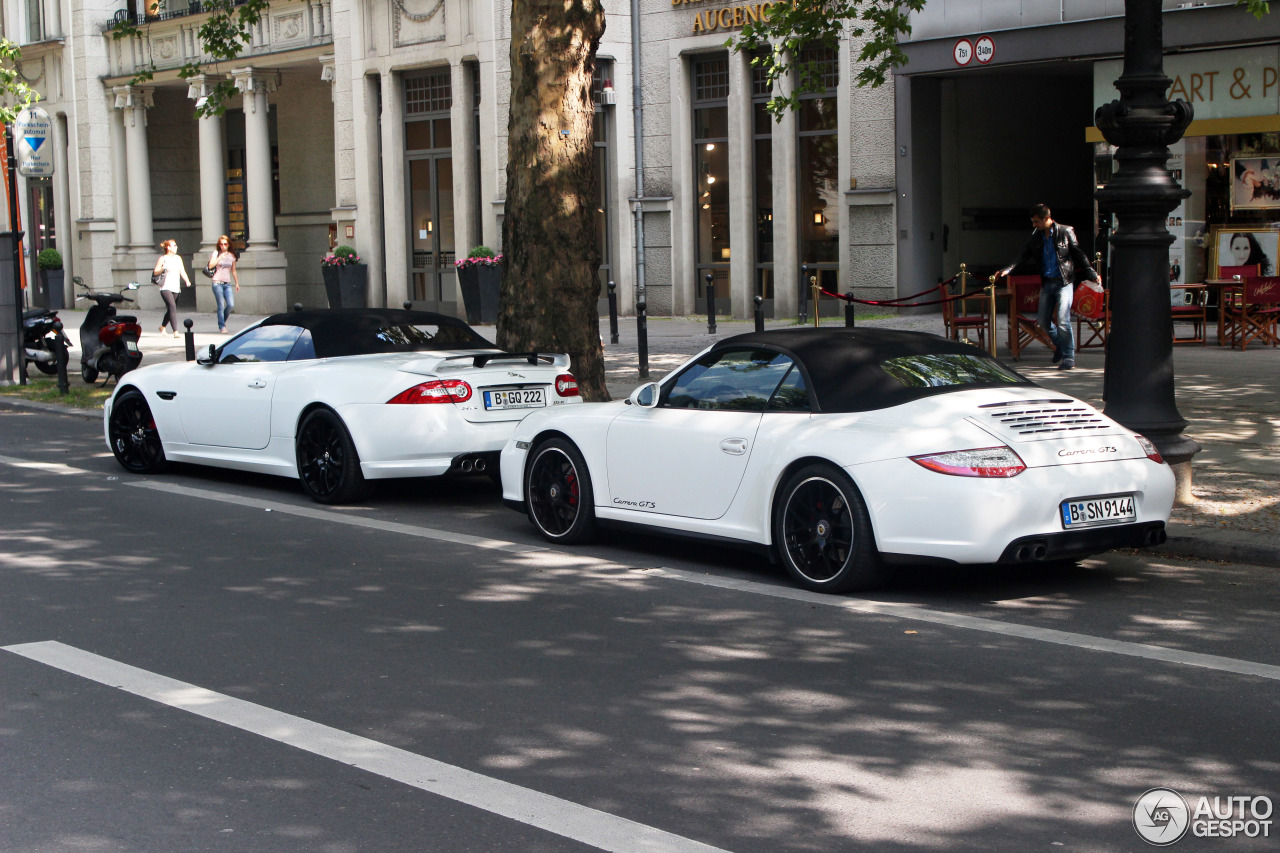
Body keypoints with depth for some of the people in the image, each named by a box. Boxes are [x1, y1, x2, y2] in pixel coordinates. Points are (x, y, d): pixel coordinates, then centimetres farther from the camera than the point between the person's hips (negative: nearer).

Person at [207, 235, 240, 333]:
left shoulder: (231, 256, 13)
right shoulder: (216, 253, 3)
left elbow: (233, 271, 21)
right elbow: (211, 265, -11)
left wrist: (237, 283, 20)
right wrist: (220, 258, -18)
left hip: (227, 284, 3)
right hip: (217, 283, -3)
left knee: (231, 305, -7)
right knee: (221, 306, -7)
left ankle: (223, 320, 19)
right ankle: (222, 326, 1)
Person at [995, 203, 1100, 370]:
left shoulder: (1065, 232, -6)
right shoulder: (1036, 236, 6)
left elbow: (1079, 255, -2)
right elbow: (1025, 256, 9)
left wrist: (1092, 274, -7)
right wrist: (1007, 269, -4)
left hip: (1064, 282, -5)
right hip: (1047, 283, 6)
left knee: (1062, 320, -12)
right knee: (1043, 320, 8)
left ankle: (1069, 357, -1)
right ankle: (1059, 344, 33)